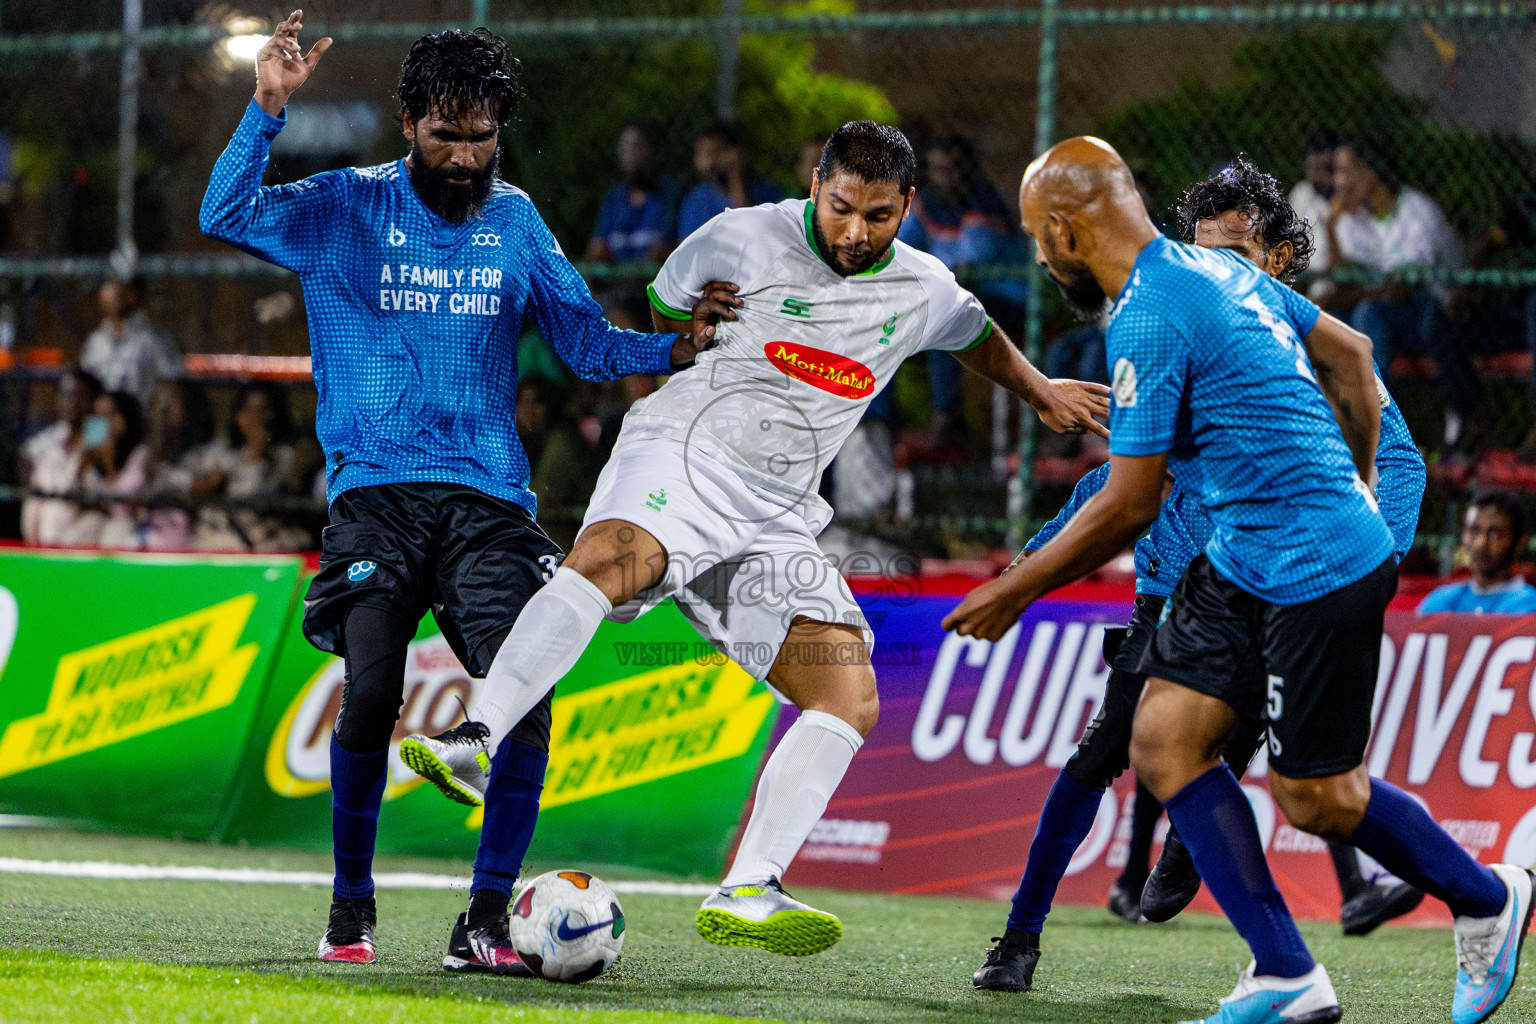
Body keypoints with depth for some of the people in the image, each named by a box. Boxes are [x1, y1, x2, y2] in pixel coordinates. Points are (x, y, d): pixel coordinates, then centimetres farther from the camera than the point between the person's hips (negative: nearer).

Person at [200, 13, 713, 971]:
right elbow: (228, 215, -7)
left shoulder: (514, 220, 14)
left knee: (525, 697, -16)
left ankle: (486, 921, -7)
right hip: (376, 494, -2)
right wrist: (268, 109, -17)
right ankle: (352, 905, 5)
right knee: (371, 695, -17)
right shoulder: (346, 208, 6)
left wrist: (674, 351, -2)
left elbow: (586, 340, 16)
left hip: (488, 497, 2)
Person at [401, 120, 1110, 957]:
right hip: (683, 457, -5)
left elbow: (977, 336, 36)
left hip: (775, 520, 5)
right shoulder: (739, 240, 1)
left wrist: (1041, 392, 50)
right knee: (609, 559, -39)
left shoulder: (922, 292, 12)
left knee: (851, 701, -9)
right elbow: (651, 323, 17)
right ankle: (476, 742, -49)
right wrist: (688, 318, -5)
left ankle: (744, 896, -13)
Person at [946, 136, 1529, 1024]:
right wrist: (1358, 484, 28)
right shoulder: (1220, 271, 10)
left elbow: (1128, 507, -18)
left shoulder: (1149, 323, -20)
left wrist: (1014, 592, -8)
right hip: (1244, 561, 10)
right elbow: (1350, 352, 20)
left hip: (1318, 573, -10)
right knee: (1165, 738, 2)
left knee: (1314, 796, 1)